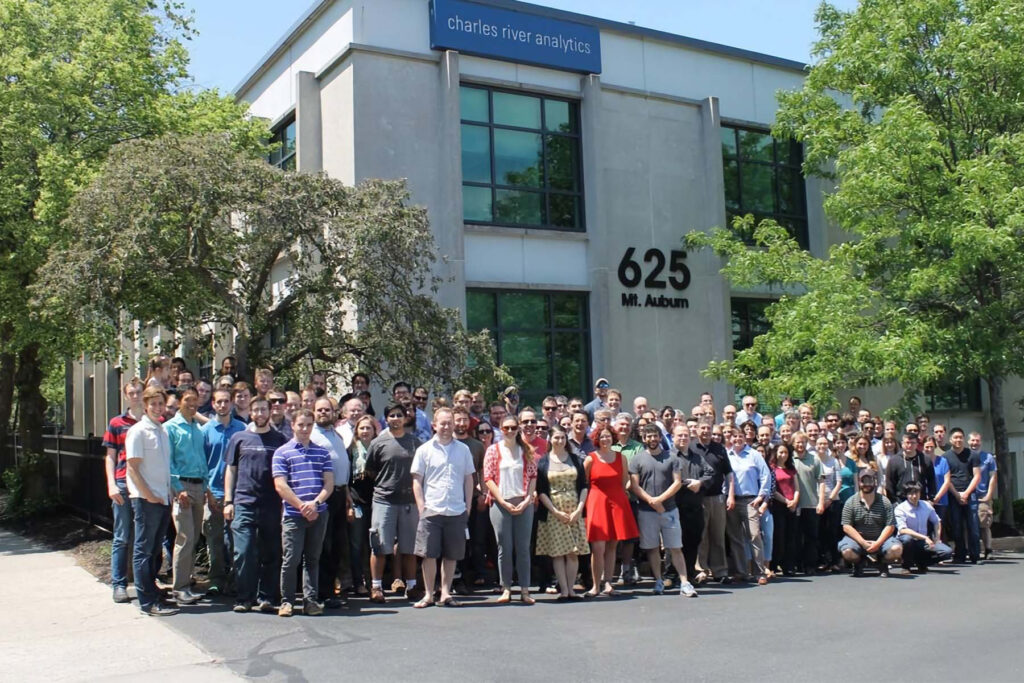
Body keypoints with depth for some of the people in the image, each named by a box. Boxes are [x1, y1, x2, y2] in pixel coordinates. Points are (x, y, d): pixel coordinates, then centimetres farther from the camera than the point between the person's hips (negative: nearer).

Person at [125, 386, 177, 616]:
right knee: (144, 551, -2)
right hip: (145, 500, -7)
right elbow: (132, 468, -12)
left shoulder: (163, 430, 14)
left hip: (163, 499, 7)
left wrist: (169, 493, 9)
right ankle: (148, 603, 0)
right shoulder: (138, 431, -8)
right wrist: (149, 496, -14)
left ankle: (150, 591, 22)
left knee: (155, 551, 13)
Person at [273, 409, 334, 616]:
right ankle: (286, 601, 8)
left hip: (319, 514, 3)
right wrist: (302, 506, -11)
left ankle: (311, 600, 13)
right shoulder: (282, 453, 3)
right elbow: (280, 486, -5)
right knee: (291, 559, -4)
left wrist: (315, 503, -10)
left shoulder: (322, 452, 14)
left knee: (313, 558, 8)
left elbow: (329, 483, 7)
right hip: (293, 514, -3)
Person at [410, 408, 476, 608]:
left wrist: (468, 506, 6)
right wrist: (421, 507, -4)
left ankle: (446, 593, 17)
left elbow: (469, 479, 12)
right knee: (429, 554, 0)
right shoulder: (424, 450, 3)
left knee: (451, 555, 7)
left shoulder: (463, 449, 8)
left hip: (457, 511, 2)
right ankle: (428, 594, 11)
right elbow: (417, 480, 4)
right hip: (431, 510, -2)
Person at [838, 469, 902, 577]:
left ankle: (883, 565, 7)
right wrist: (863, 543, -17)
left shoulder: (885, 502, 2)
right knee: (847, 552, -32)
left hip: (880, 539, 1)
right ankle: (858, 564, 7)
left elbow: (890, 526, -3)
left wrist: (878, 543, -17)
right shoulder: (850, 502, -1)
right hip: (858, 539, -1)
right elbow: (847, 527, -6)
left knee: (896, 549, -29)